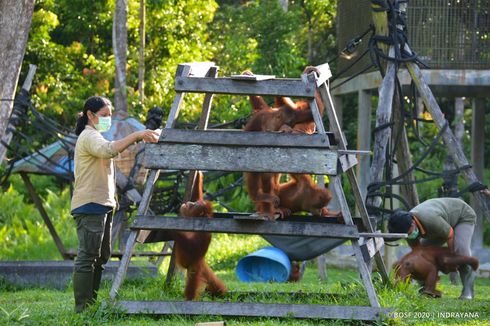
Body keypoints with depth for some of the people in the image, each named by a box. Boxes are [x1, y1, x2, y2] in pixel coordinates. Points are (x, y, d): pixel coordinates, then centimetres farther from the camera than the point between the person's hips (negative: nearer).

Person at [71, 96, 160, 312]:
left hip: (102, 205, 11)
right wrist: (137, 136, -36)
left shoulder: (94, 137, 24)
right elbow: (109, 150, -31)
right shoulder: (89, 137, -11)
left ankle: (91, 305, 15)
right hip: (90, 205, -11)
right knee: (87, 257, -12)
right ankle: (82, 308, -14)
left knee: (100, 256, 12)